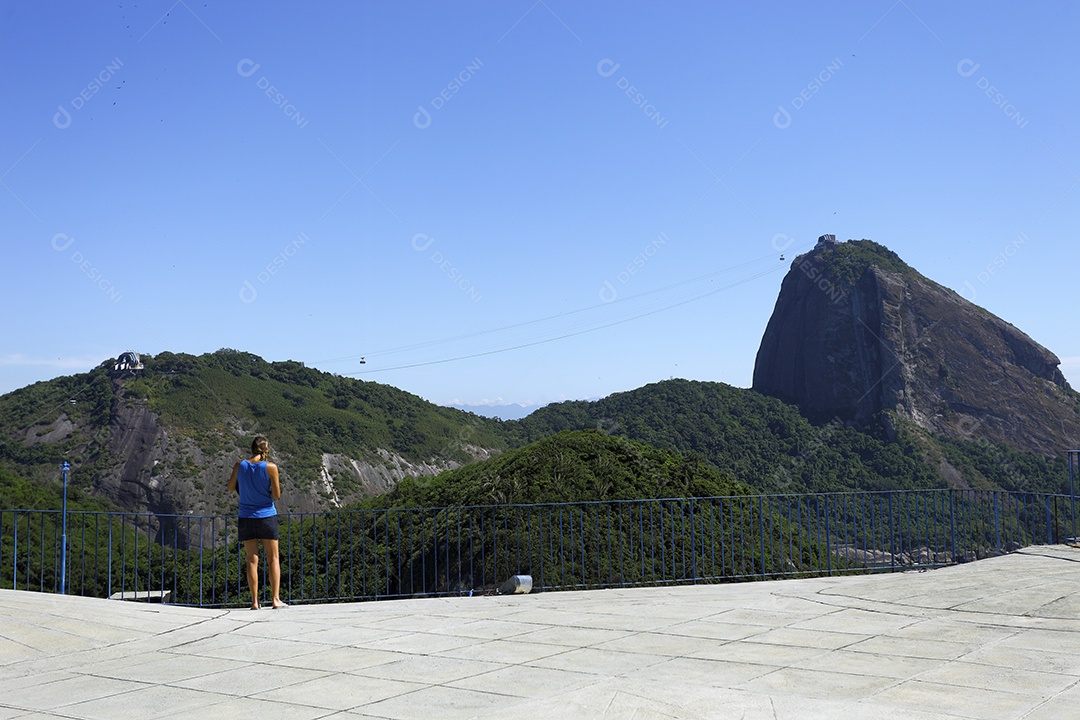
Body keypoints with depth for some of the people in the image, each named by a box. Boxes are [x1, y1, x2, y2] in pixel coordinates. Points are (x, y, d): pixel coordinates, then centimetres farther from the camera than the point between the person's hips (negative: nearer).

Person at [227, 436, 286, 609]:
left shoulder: (240, 465, -2)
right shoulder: (270, 467, -10)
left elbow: (231, 489, 10)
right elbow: (276, 495, -9)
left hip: (246, 518, 2)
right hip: (267, 517, -2)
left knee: (252, 560, 8)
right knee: (273, 559, 6)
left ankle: (255, 601, 5)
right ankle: (276, 599, 0)